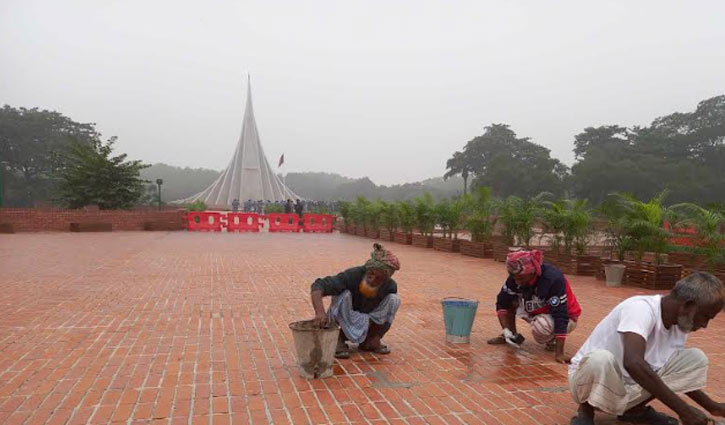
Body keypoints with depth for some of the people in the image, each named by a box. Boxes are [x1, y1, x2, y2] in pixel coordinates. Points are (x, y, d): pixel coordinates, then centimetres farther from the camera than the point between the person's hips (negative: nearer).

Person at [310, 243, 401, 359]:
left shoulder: (391, 286, -19)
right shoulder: (352, 275, -32)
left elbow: (386, 314, -4)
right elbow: (318, 286, -40)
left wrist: (376, 335, -13)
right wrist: (320, 312, -56)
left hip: (368, 323, 3)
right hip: (342, 320, -3)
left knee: (394, 299, -20)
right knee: (344, 295, -35)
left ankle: (368, 341, -5)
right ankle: (338, 340, -14)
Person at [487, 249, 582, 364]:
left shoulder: (553, 278, -35)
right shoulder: (517, 277, -17)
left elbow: (560, 316, -37)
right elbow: (502, 302, -8)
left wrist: (559, 353, -39)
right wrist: (506, 329, -19)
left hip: (565, 317, -6)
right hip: (536, 311, 6)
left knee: (540, 326, -37)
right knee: (509, 300, -13)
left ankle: (553, 340, -3)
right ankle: (513, 336, 5)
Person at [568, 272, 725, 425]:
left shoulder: (680, 325, 0)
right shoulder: (641, 308, -27)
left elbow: (679, 375, 17)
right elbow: (633, 363, -43)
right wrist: (683, 409, -37)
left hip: (630, 388, 8)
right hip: (592, 381, -7)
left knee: (696, 358, -4)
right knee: (600, 359, -42)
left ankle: (636, 408, 6)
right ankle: (585, 412, -10)